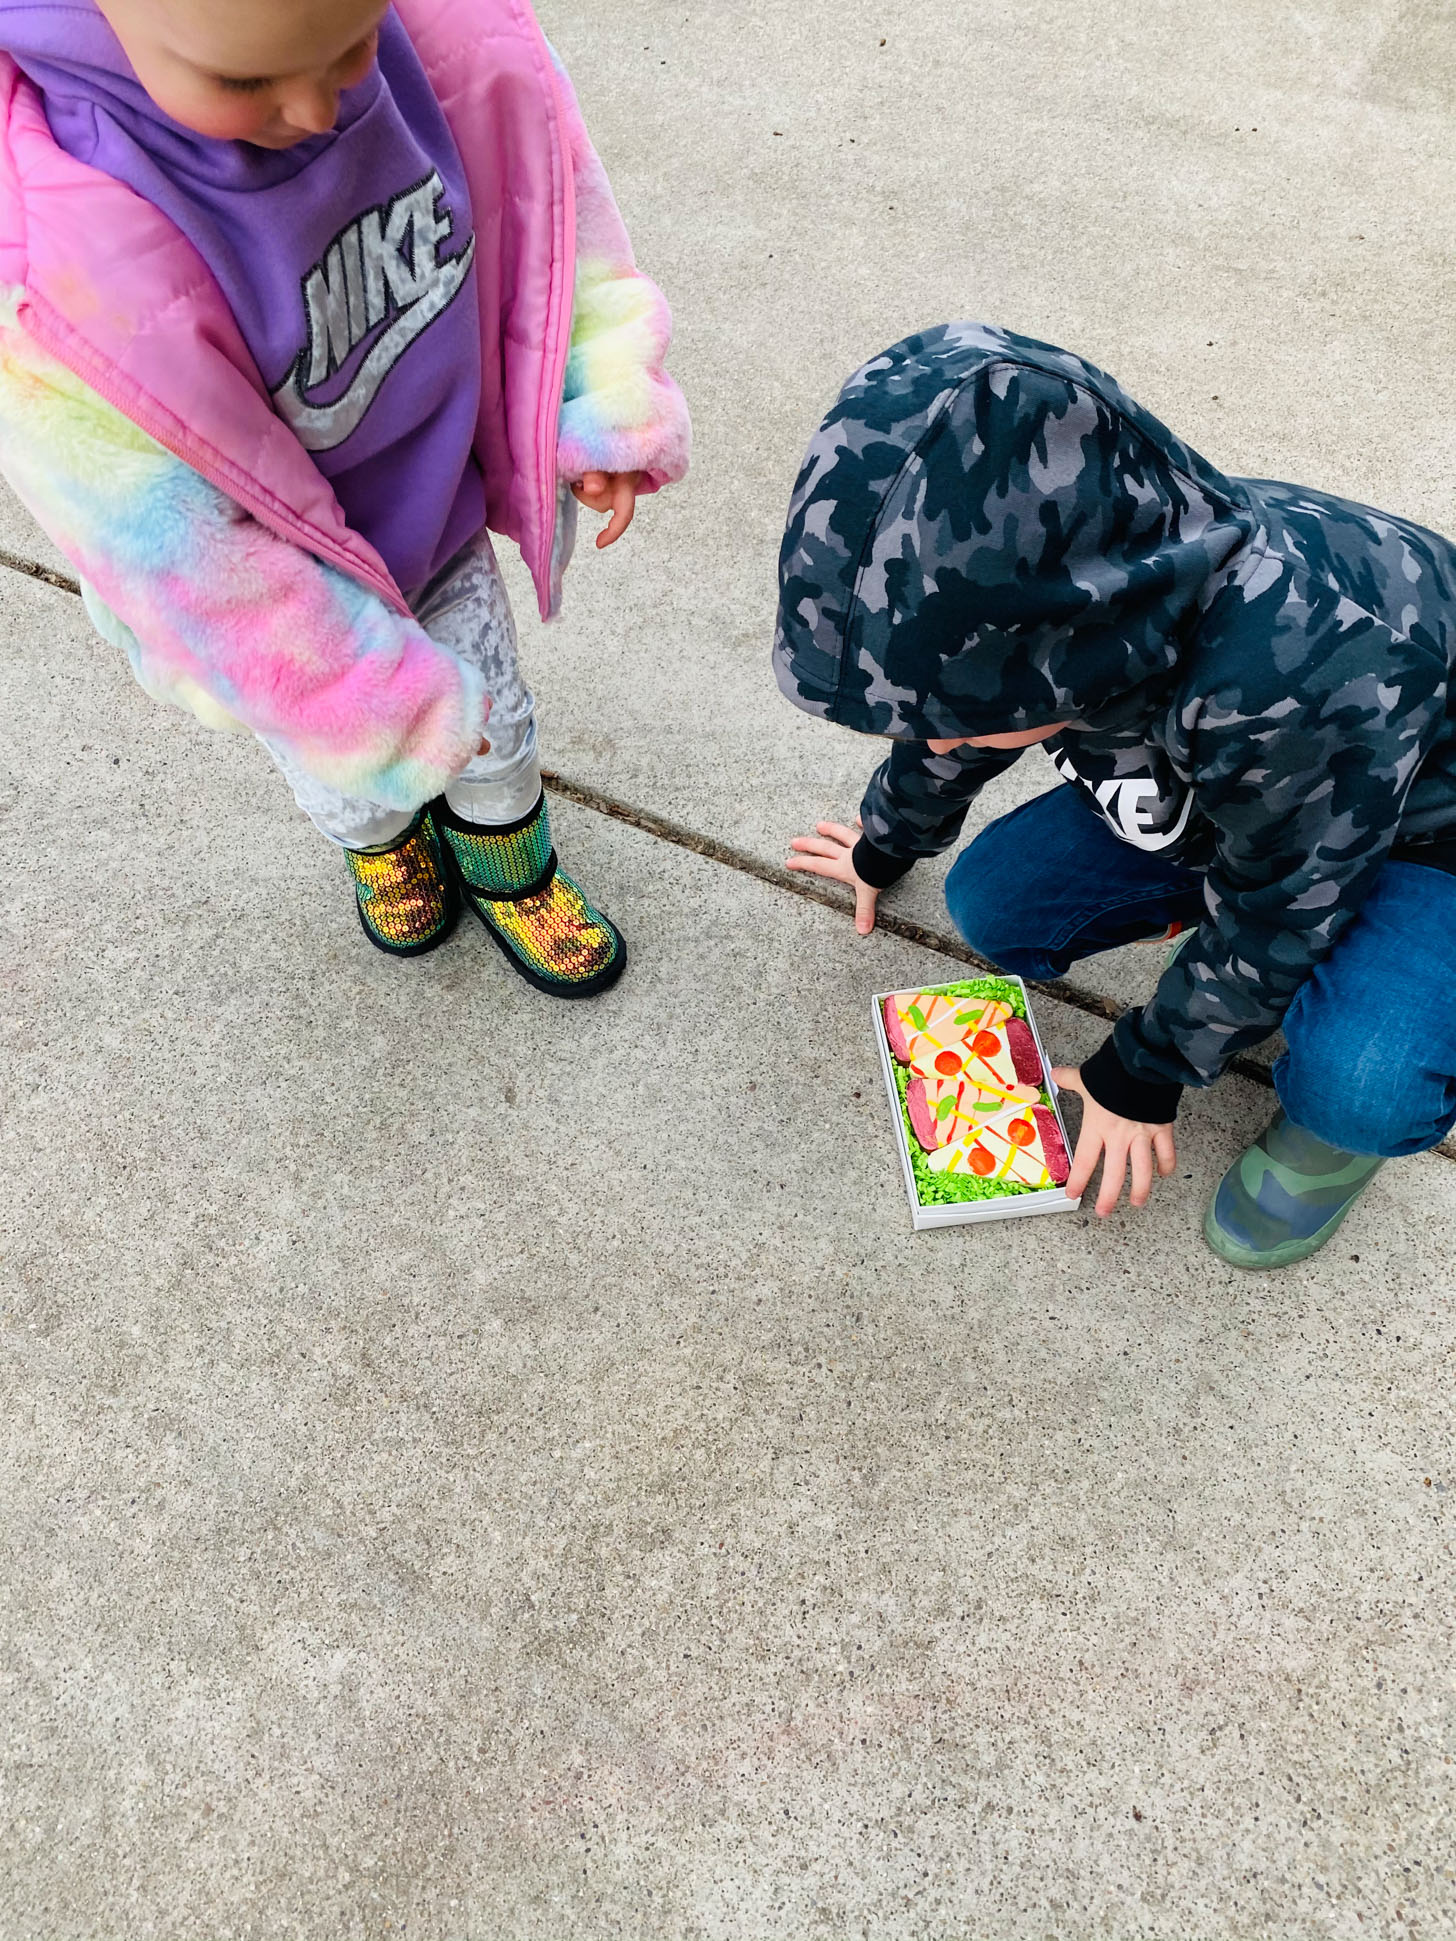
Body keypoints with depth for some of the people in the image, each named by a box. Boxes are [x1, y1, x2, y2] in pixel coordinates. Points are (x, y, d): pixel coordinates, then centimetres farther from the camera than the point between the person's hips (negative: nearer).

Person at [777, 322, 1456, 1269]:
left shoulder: (1298, 689, -45)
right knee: (991, 901, -6)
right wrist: (886, 844, 21)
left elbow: (1273, 914, -25)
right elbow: (952, 727, 1)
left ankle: (1332, 1116, 5)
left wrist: (1142, 1073, -10)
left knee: (1358, 1081, -32)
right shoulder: (1024, 605, -24)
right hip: (1209, 787, 6)